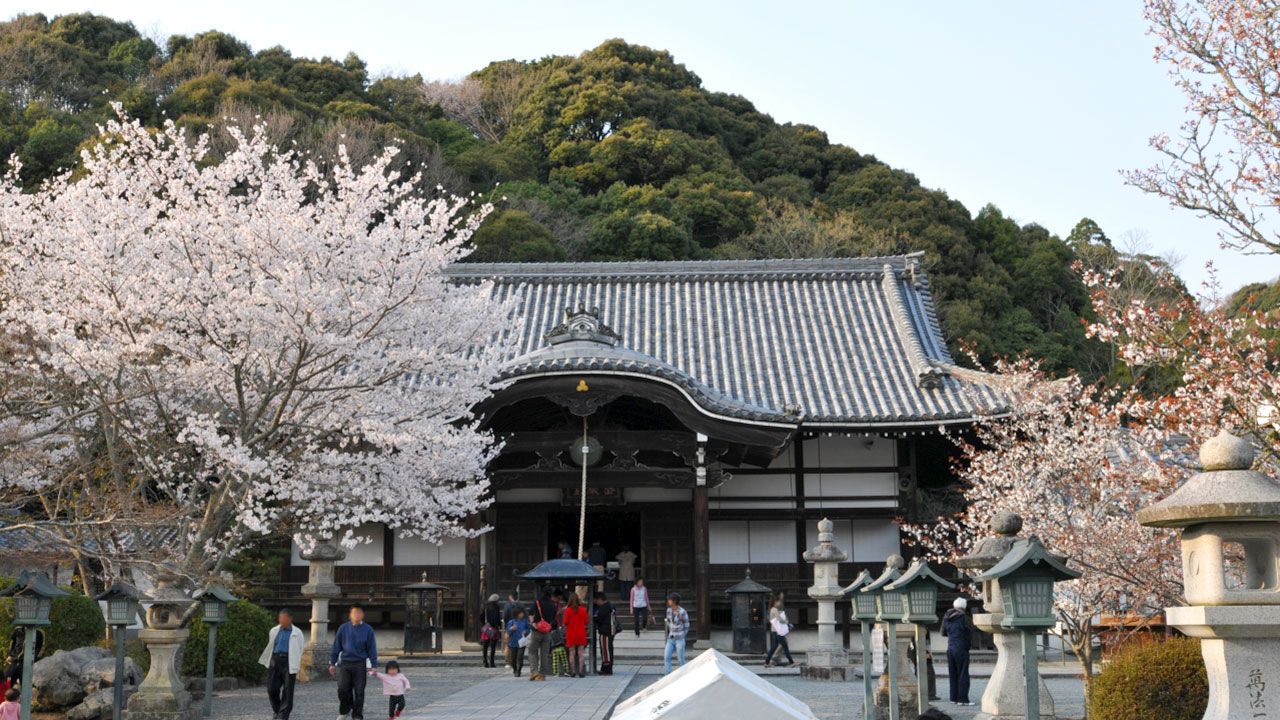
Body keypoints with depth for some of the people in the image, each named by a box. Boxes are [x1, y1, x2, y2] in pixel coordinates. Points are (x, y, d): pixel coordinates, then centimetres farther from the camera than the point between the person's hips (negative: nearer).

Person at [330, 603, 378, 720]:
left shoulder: (367, 630, -1)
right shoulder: (343, 628, 2)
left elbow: (372, 649, 1)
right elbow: (336, 646, 7)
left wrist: (373, 666, -4)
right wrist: (332, 663, 5)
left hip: (360, 665, -1)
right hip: (345, 663, 1)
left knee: (359, 692, 2)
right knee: (343, 689, -4)